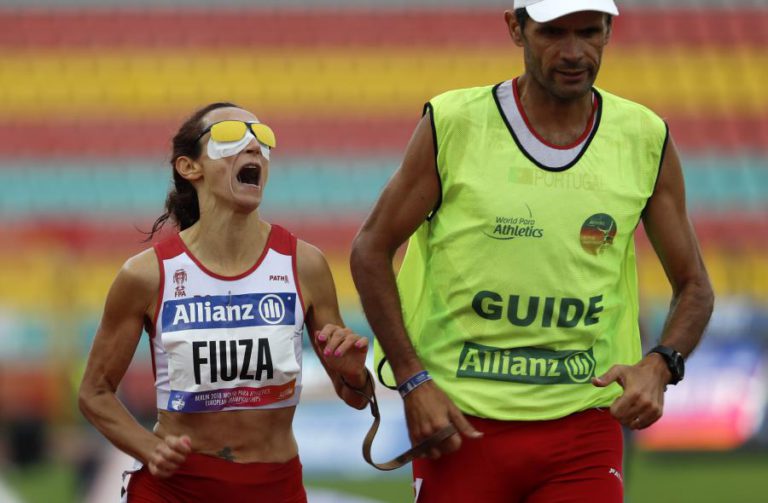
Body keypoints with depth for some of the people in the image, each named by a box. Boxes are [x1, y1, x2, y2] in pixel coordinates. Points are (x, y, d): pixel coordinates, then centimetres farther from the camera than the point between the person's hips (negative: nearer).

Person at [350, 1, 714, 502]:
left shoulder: (646, 140, 3)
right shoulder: (454, 125, -4)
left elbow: (694, 286, 11)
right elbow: (371, 251, 3)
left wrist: (659, 367, -10)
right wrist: (412, 381, -6)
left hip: (585, 427, 1)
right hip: (460, 426, -1)